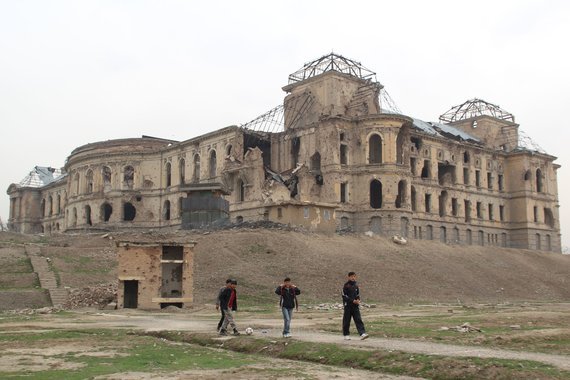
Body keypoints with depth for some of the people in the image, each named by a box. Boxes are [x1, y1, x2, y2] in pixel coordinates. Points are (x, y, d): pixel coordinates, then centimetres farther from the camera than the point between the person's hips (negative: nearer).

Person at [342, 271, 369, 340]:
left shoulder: (356, 284, 9)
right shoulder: (346, 285, -7)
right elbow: (344, 296, -10)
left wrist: (358, 300, -1)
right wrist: (353, 300, -16)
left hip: (355, 305, 4)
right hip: (348, 305, -4)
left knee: (358, 319, -5)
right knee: (347, 320, 3)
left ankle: (362, 333, -13)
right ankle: (346, 335, 14)